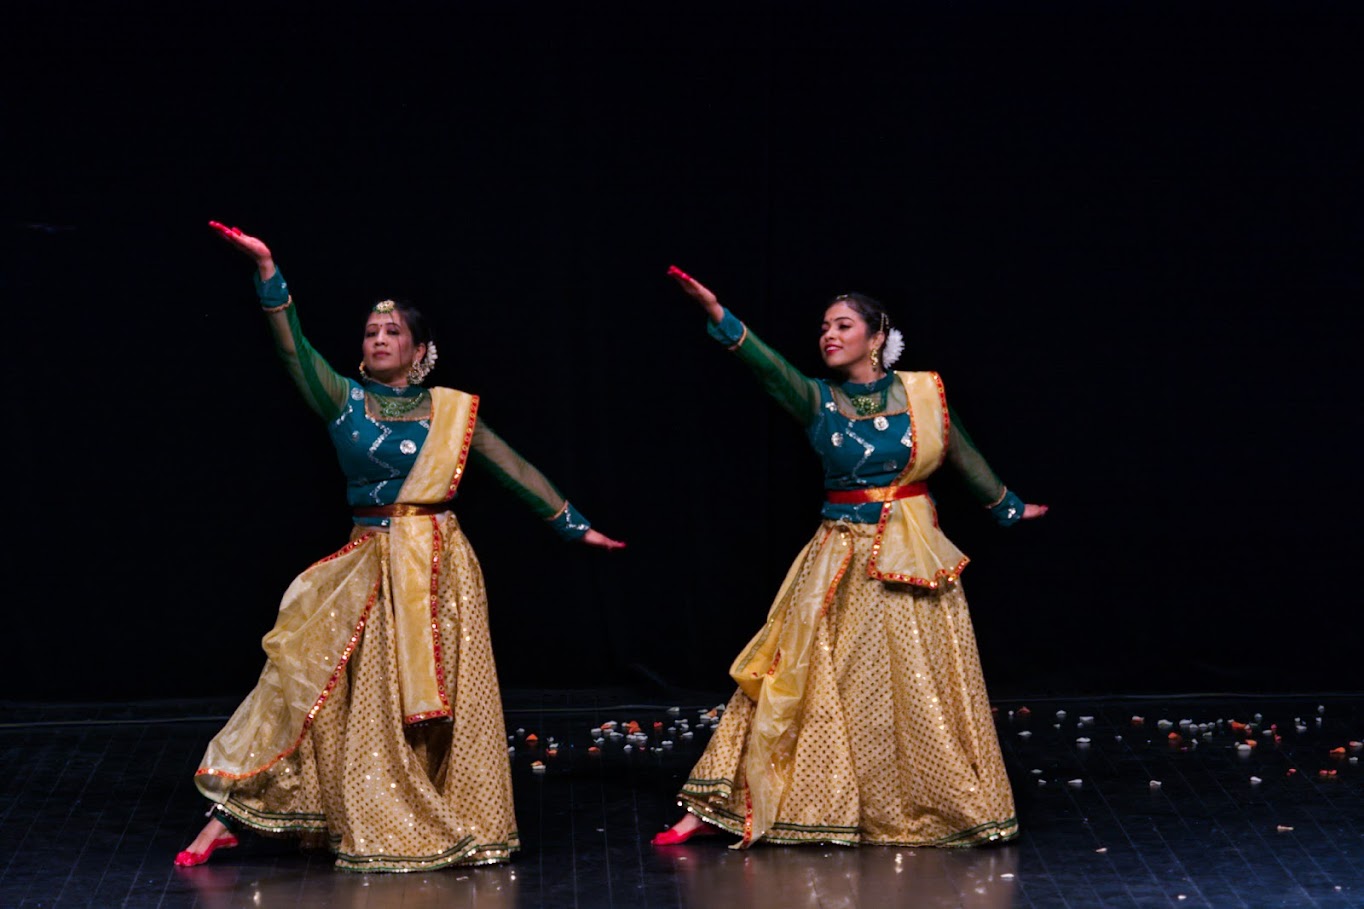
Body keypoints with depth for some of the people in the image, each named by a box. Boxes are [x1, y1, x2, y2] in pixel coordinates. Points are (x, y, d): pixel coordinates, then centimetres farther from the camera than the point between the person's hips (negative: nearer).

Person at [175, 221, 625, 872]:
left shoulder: (451, 410, 6)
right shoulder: (344, 401, 5)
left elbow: (516, 471, 11)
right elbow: (293, 347, -7)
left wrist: (575, 527, 13)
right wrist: (268, 273, -18)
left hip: (439, 567, 0)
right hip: (371, 566, 0)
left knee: (442, 702, 3)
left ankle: (456, 829, 15)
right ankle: (229, 815, -1)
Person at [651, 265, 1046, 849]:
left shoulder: (922, 393, 1)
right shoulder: (817, 400, -1)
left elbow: (964, 457, 15)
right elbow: (767, 365, -18)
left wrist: (1007, 509, 29)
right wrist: (717, 315, -34)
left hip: (913, 558, 0)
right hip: (843, 557, 0)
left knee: (921, 688, 5)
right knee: (803, 680, -2)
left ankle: (946, 807, 21)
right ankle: (714, 810, 0)